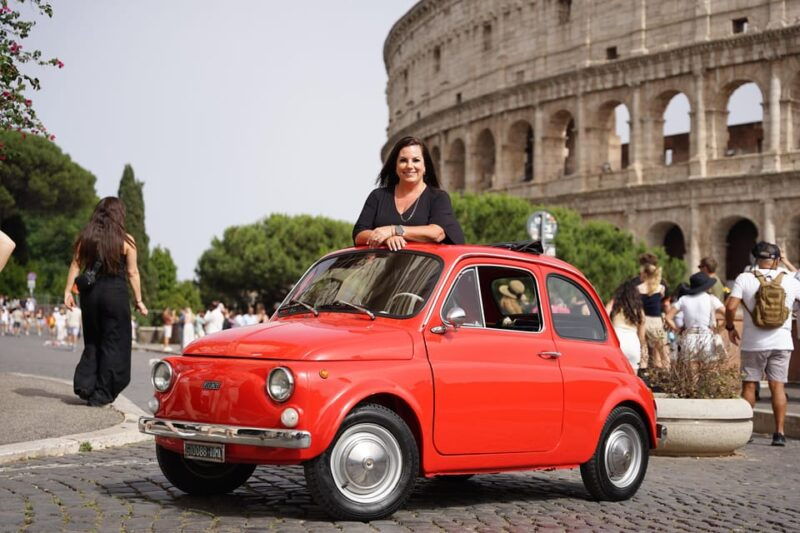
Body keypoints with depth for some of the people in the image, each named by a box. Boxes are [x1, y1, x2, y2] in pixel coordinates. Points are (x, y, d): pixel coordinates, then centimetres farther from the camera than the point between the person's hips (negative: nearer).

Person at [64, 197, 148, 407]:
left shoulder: (85, 237, 4)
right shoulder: (126, 241, -5)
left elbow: (76, 265, 1)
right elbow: (132, 273, -3)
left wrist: (68, 291, 5)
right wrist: (138, 300, 3)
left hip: (90, 293, 4)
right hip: (116, 293, -3)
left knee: (92, 342, 17)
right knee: (113, 344, 5)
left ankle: (84, 384, 3)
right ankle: (102, 394, 5)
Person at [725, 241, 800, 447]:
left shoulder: (744, 278, -5)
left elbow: (730, 307, -12)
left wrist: (730, 328, 3)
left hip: (753, 343, -1)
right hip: (781, 342, 1)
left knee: (749, 385, 7)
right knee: (777, 386, 3)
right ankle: (779, 432, 0)